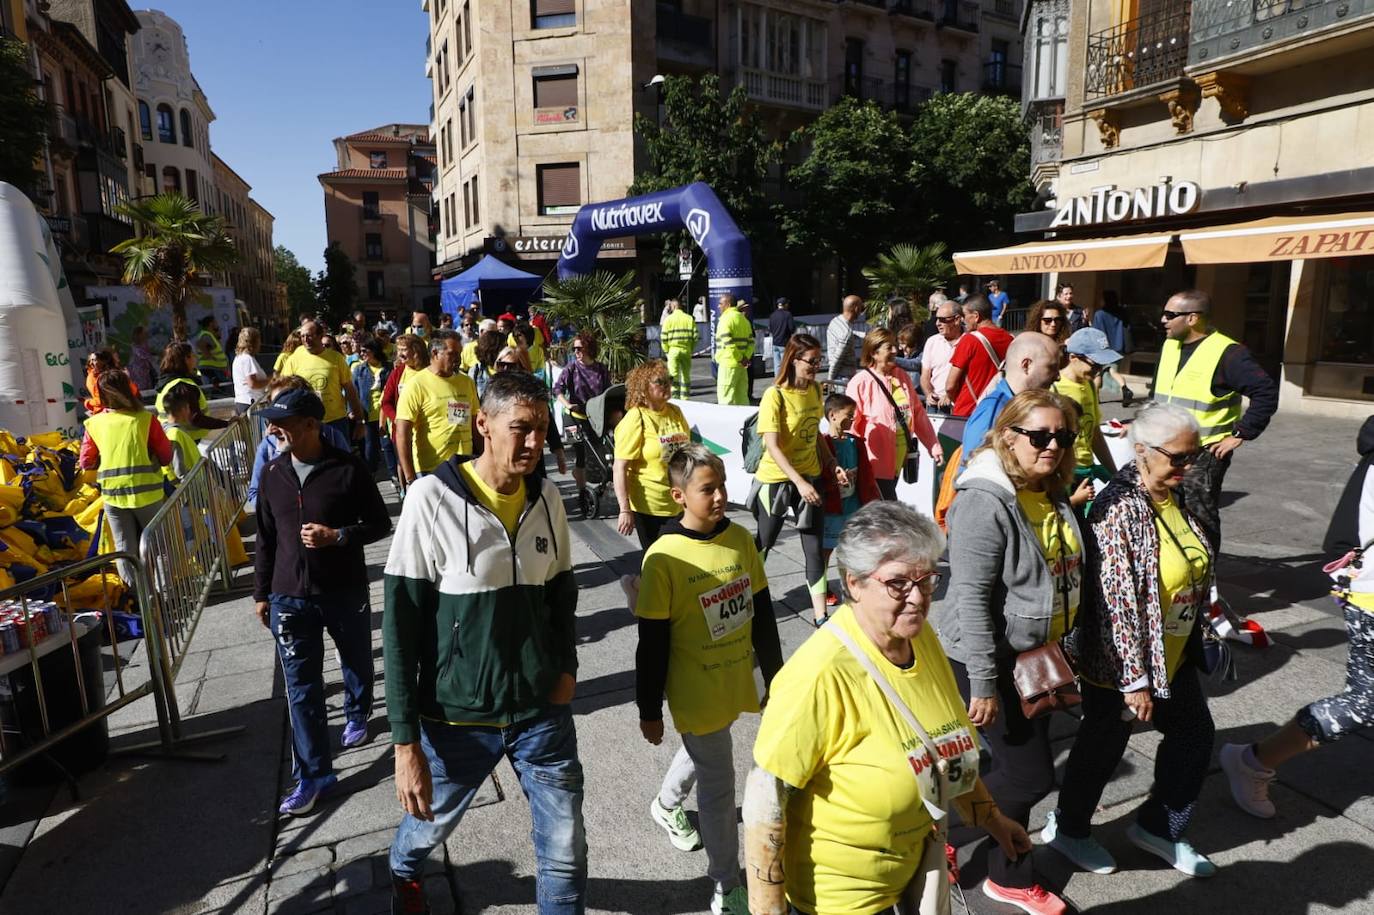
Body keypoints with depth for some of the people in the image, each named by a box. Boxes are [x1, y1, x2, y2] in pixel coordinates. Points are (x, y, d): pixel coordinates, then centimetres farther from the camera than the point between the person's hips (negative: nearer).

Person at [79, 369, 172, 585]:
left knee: (125, 548, 11)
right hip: (146, 492, -2)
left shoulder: (94, 423, -1)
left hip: (113, 495, 2)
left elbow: (86, 462, 5)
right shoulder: (145, 419, -7)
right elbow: (166, 456, -3)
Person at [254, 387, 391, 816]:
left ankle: (356, 715, 51)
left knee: (357, 663, 20)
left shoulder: (347, 469, -13)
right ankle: (313, 774, 16)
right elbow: (266, 538, 9)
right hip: (290, 598, 3)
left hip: (346, 592, -2)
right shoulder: (272, 474, 0)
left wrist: (337, 536, -22)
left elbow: (380, 524, -6)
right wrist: (261, 593, 11)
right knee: (301, 687, 5)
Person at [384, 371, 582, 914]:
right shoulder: (433, 498, -16)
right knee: (429, 826, 25)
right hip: (456, 717, -2)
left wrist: (567, 669, -3)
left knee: (565, 853, 8)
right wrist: (406, 744, -11)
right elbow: (400, 627, -12)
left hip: (544, 712, 2)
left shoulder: (547, 498, -3)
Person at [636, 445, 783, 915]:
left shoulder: (740, 538, -7)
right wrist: (649, 710, -8)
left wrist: (774, 673, 10)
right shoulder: (664, 558, -22)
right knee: (718, 784, 7)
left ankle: (667, 805, 59)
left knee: (702, 751, 28)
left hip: (737, 682, 5)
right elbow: (652, 644, -15)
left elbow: (762, 613, 4)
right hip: (695, 694, -5)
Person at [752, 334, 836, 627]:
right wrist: (799, 482, -27)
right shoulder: (774, 395, -19)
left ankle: (820, 614, 11)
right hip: (776, 479, -5)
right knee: (764, 544, 12)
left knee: (814, 547, 3)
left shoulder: (815, 389, 1)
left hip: (810, 476, 5)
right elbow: (772, 447, -22)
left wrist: (828, 457, 5)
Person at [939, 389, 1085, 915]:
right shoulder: (986, 501, -24)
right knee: (1031, 776, -2)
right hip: (991, 659, -8)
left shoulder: (1053, 497, 4)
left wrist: (1060, 652, 22)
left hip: (1037, 657, 8)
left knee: (1014, 770, 19)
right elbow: (971, 597, -25)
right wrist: (983, 682, -23)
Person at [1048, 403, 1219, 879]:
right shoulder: (1120, 508, -26)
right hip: (1121, 662, -8)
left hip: (1175, 657, 8)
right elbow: (1117, 600, -27)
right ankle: (1068, 828, 35)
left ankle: (1158, 826, 41)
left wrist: (1196, 640, 21)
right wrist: (1134, 679, -23)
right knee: (1103, 747, 10)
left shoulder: (1175, 497, 2)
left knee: (1194, 734, 19)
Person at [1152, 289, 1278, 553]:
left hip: (1203, 455, -7)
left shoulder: (1227, 353, -14)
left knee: (1200, 521, 2)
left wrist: (1240, 434, -15)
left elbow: (1266, 392, -16)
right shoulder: (1169, 346, 10)